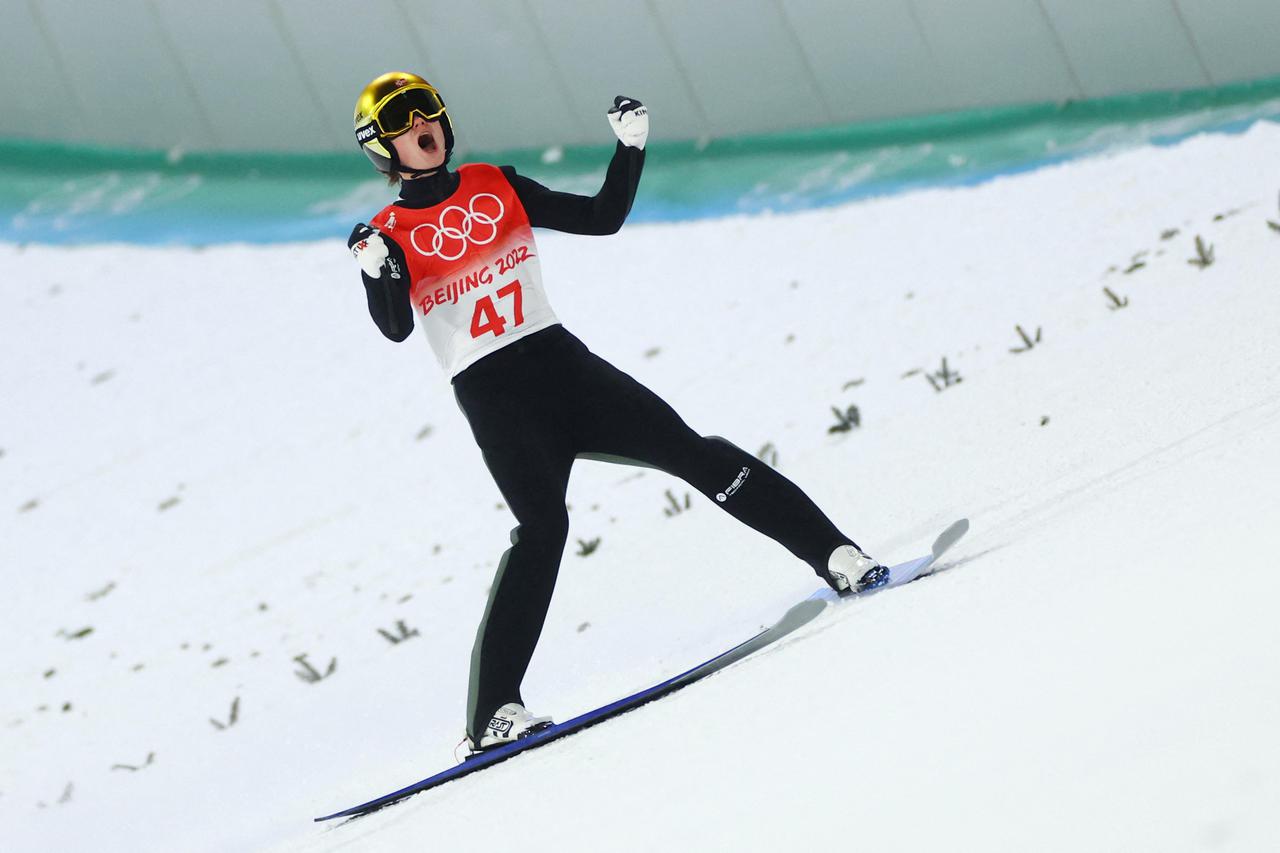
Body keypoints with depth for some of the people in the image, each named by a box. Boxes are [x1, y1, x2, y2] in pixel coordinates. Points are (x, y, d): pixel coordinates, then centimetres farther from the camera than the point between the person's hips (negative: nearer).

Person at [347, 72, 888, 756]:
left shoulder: (496, 188, 13)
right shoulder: (389, 236, 4)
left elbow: (603, 218, 17)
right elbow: (396, 328, -11)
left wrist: (630, 148, 4)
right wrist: (377, 275, -30)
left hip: (560, 361, 4)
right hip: (491, 397, -4)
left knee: (687, 451, -8)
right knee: (542, 525, -24)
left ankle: (833, 554, -3)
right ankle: (491, 712, -26)